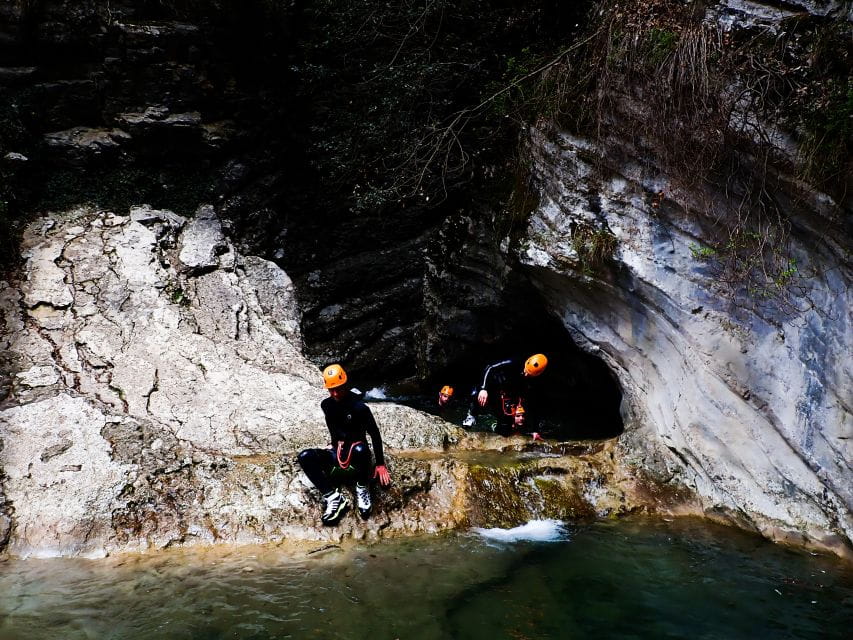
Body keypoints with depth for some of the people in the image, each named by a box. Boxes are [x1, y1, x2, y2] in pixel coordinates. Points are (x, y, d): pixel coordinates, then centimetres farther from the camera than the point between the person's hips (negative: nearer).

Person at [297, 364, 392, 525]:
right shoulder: (326, 405, 2)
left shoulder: (359, 407, -16)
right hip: (338, 451, 5)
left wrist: (380, 464, -13)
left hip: (357, 453, -5)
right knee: (304, 457, -23)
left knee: (360, 449, -43)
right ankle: (333, 497, -26)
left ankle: (362, 489, -14)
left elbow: (375, 435, -13)